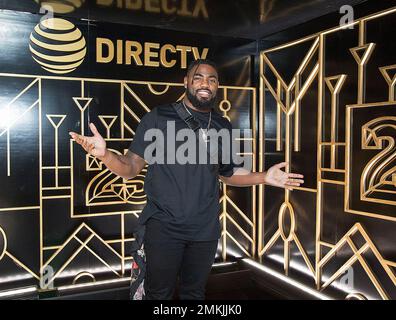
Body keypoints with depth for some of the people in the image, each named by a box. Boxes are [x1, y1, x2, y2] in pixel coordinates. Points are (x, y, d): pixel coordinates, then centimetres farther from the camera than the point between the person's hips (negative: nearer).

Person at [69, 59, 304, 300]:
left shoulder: (223, 126, 5)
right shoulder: (158, 118, -6)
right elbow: (131, 168, -8)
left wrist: (264, 177, 3)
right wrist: (104, 154, -27)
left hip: (206, 230, 4)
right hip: (163, 227, -3)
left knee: (194, 293, 19)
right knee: (159, 294, 11)